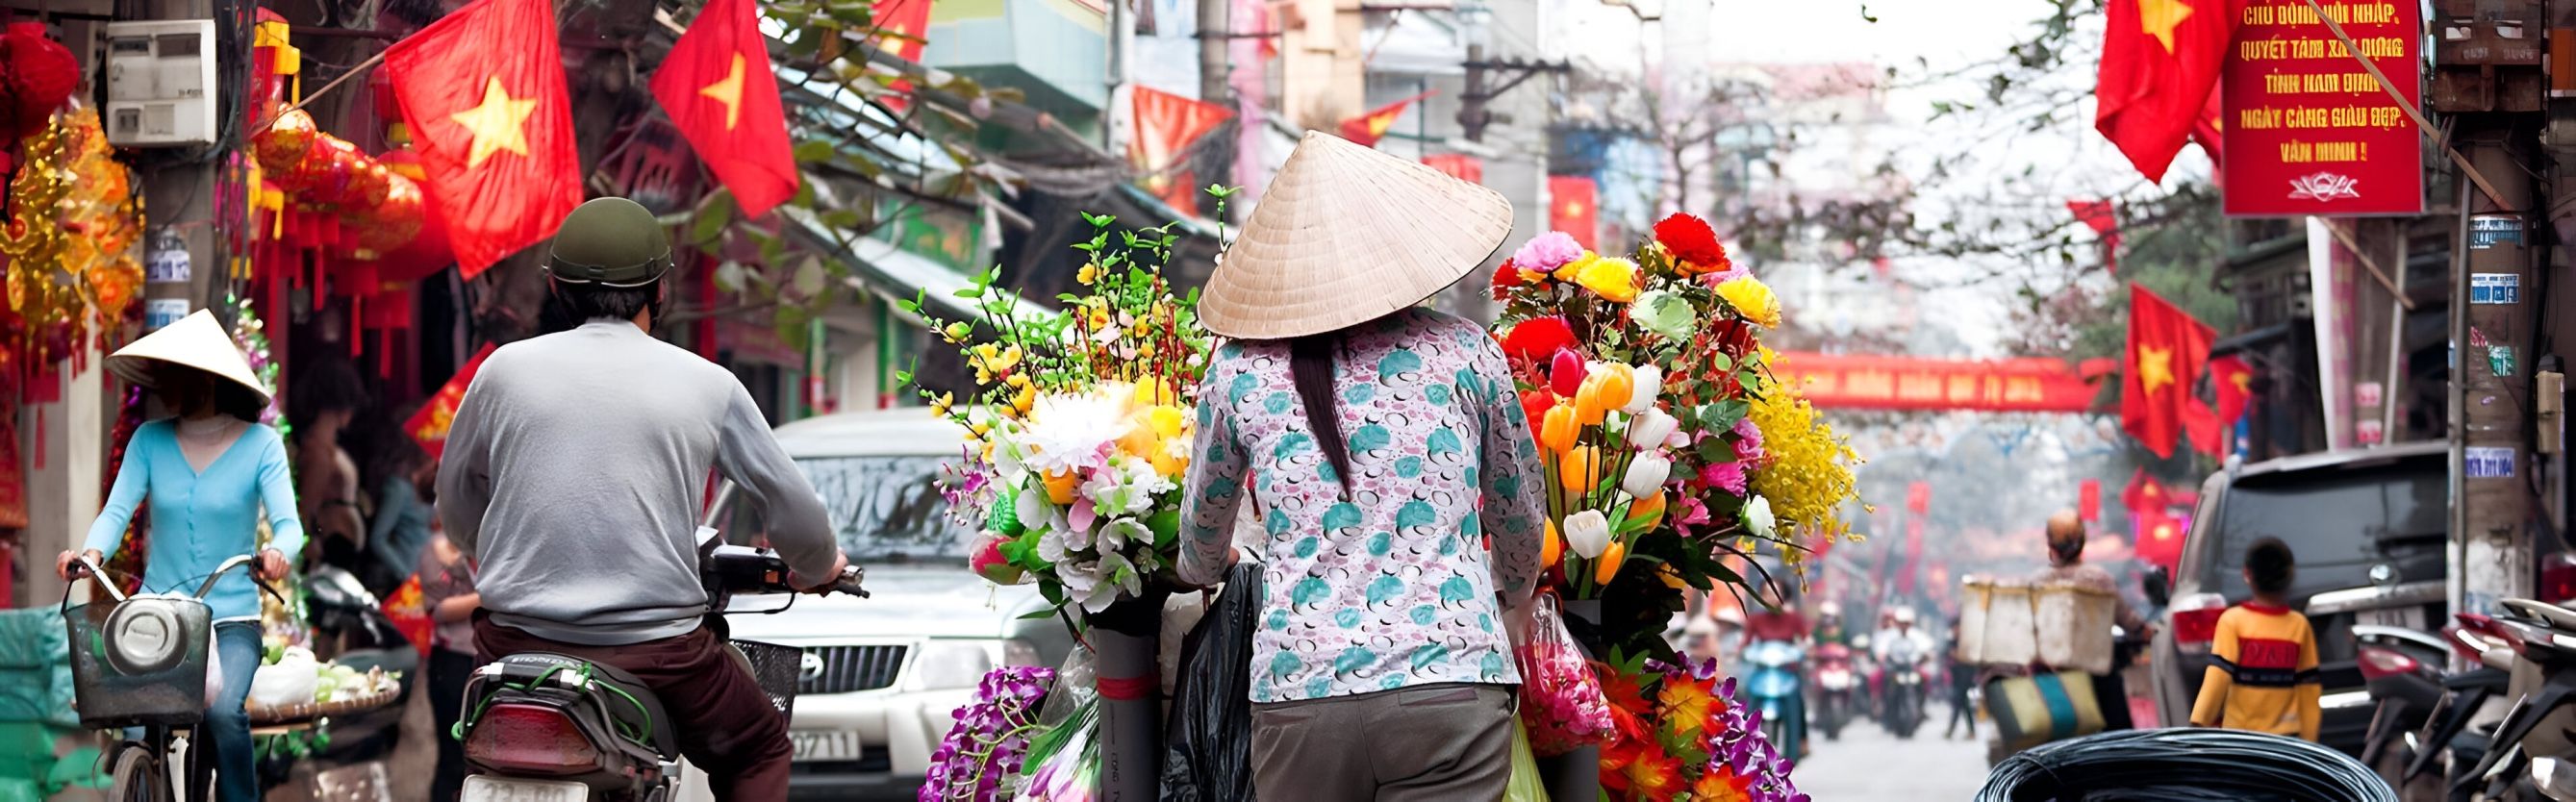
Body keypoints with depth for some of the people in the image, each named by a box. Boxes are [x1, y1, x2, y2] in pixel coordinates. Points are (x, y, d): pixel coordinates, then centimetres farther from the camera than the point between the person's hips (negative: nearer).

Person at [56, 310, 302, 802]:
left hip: (232, 619, -2)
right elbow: (118, 509, -5)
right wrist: (92, 552, -27)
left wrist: (278, 551, -35)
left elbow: (288, 522, -10)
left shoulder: (260, 443, -1)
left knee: (223, 712, -28)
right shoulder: (149, 441, 5)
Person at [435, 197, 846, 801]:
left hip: (517, 635, 2)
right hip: (656, 645, -2)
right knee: (758, 753, 23)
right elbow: (790, 504, 7)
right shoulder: (708, 385, 0)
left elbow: (455, 489, 18)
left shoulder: (506, 369, 3)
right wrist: (818, 568, 30)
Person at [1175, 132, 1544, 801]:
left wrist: (1202, 572, 46)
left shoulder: (1240, 371, 5)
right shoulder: (1464, 353, 4)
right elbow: (1521, 519, 19)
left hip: (1297, 704, 1)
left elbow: (1203, 531, 22)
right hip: (1451, 693, -1)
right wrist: (1512, 600, 40)